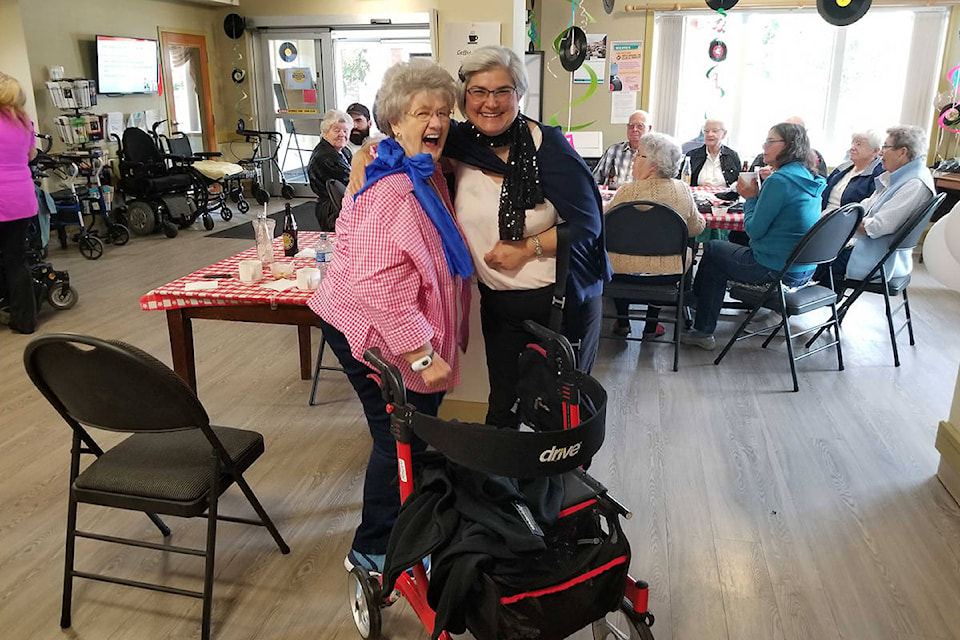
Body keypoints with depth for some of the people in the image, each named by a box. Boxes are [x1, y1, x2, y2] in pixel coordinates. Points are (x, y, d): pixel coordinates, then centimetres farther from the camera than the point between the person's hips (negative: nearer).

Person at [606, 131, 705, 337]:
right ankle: (651, 325, 38)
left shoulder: (627, 192, -18)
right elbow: (696, 227, 7)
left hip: (626, 271, -2)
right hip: (667, 271, 2)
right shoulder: (683, 190, -7)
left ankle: (622, 322, 34)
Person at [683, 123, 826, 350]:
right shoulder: (811, 180, 8)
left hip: (775, 271, -9)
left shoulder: (779, 181, -20)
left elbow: (754, 229, -16)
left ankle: (703, 331, 19)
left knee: (712, 250, 11)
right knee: (731, 246, 26)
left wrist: (751, 197, -2)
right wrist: (759, 195, 7)